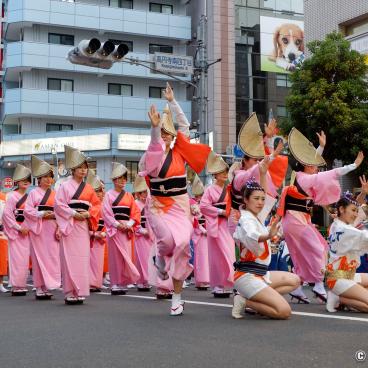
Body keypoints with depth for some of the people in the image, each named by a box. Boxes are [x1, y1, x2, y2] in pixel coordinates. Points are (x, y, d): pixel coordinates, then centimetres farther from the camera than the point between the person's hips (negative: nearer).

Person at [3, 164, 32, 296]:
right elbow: (7, 214, -11)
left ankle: (22, 284, 14)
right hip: (16, 231, -5)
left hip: (27, 231, 5)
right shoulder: (12, 196, -5)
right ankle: (16, 286, 0)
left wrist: (29, 227, -1)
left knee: (25, 258, 6)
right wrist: (19, 228, -12)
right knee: (17, 258, -5)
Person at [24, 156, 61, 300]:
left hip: (52, 228, 3)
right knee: (39, 256, -2)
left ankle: (48, 286, 5)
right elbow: (27, 210, -3)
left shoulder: (55, 194, 12)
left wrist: (59, 229, -3)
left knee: (52, 257, -1)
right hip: (37, 228, -3)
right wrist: (41, 214, -14)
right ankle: (39, 288, 3)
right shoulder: (33, 193, 4)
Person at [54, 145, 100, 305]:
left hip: (84, 225, 5)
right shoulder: (65, 185, 0)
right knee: (70, 258, -6)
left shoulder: (89, 188, 13)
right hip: (69, 225, -4)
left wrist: (88, 214, -5)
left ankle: (80, 292, 9)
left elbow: (97, 204, 13)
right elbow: (58, 204, -7)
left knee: (83, 258, 3)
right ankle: (70, 293, -2)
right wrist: (74, 214, -13)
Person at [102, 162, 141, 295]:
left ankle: (123, 282, 10)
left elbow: (136, 212, 9)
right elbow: (106, 212, -7)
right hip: (114, 229, -4)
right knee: (116, 256, -4)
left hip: (127, 229, 4)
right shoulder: (109, 195, 2)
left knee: (126, 256, 3)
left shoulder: (129, 196, 14)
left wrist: (129, 224, -7)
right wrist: (117, 224, -15)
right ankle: (115, 284, -1)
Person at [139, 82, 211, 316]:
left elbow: (185, 125, 9)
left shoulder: (179, 152, 6)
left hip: (180, 206, 3)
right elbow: (155, 145, -25)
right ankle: (161, 258, 11)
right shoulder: (152, 157, -2)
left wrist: (172, 101, 10)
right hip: (158, 206, -2)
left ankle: (178, 296, 1)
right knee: (168, 238, -29)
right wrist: (155, 126, -43)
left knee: (182, 244, -12)